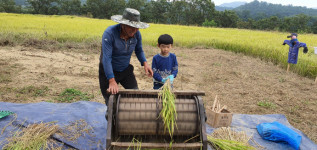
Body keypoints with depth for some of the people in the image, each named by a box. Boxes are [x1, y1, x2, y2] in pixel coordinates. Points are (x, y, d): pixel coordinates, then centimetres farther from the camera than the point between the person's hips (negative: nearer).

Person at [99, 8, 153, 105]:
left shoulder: (137, 34, -13)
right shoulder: (109, 33, -28)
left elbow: (139, 50, 6)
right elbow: (106, 58, -33)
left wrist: (145, 63, -15)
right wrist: (112, 81, -40)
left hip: (126, 70, 4)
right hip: (108, 71, -4)